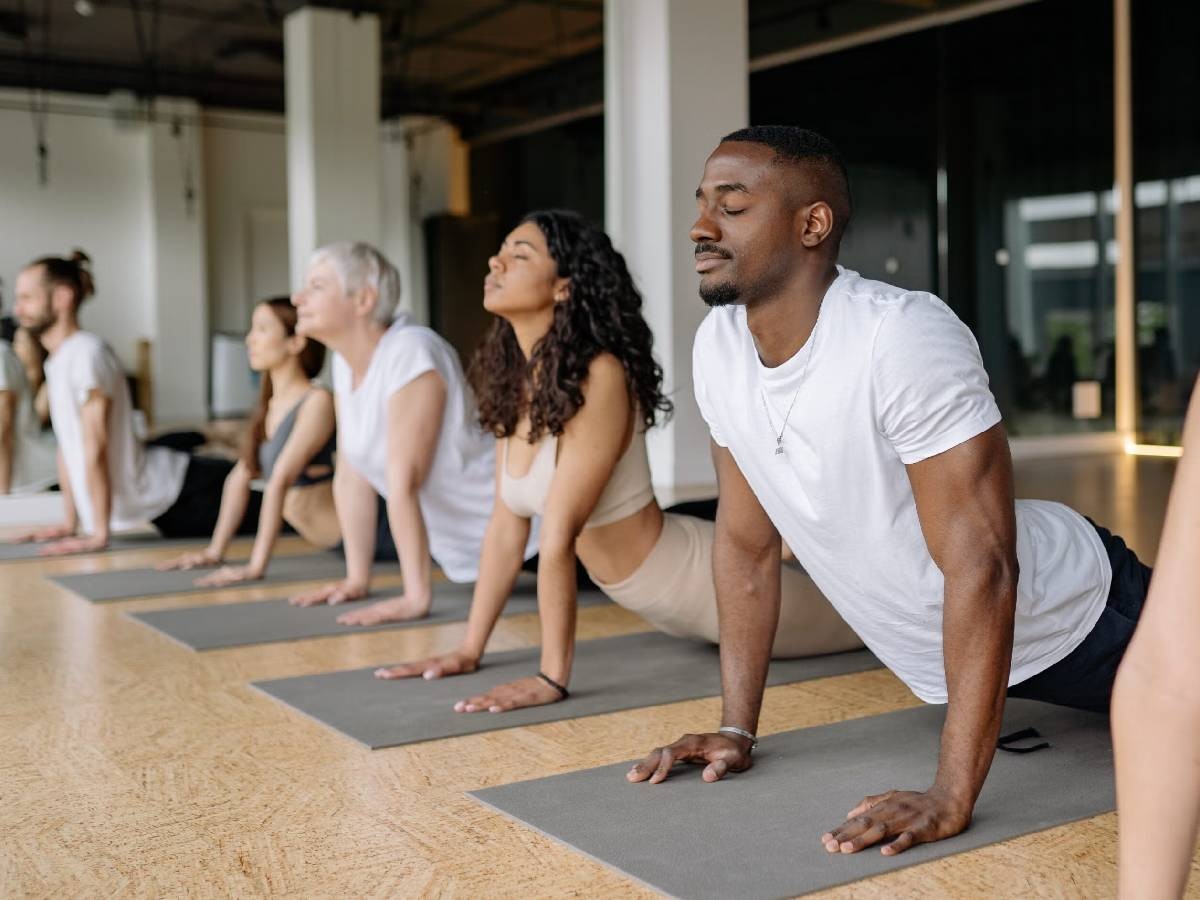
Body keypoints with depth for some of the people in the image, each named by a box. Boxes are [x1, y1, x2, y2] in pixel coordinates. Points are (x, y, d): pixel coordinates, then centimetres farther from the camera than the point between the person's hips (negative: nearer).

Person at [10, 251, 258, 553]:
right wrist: (70, 523, 15)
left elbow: (95, 447, -20)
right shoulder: (58, 360, 11)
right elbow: (68, 447, 15)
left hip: (188, 494, -8)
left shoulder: (86, 353, -18)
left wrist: (99, 534, -20)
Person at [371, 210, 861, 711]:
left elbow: (558, 537, -32)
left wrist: (552, 678, -30)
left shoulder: (599, 378, -31)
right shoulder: (515, 380, -5)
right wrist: (470, 650, 0)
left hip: (703, 583, -8)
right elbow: (506, 526, -1)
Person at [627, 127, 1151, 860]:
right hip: (939, 655, 7)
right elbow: (746, 542, -4)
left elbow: (982, 566, -35)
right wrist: (737, 729, -6)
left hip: (1071, 624, -6)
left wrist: (951, 797, -36)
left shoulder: (904, 338, -34)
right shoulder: (717, 347, -13)